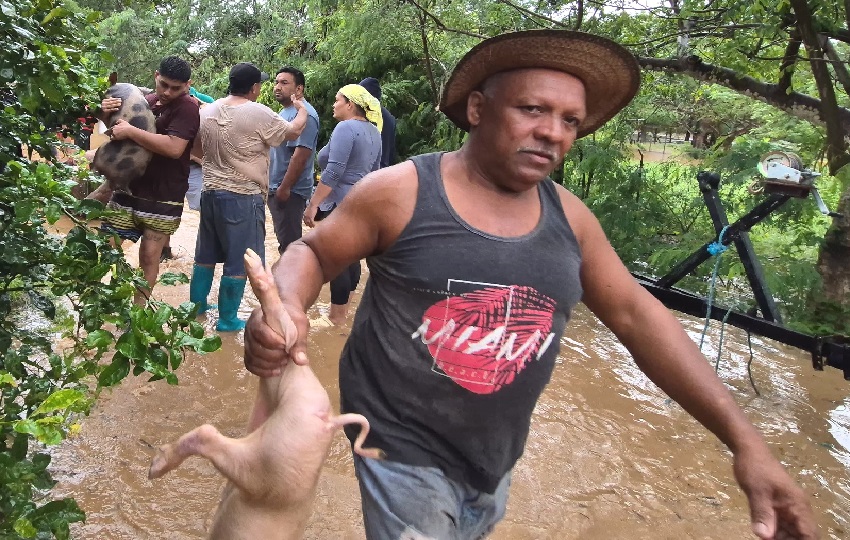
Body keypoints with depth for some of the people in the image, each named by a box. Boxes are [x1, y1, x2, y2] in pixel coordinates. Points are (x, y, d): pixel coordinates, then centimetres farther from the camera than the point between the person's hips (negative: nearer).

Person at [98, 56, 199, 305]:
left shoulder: (187, 107, -11)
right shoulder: (145, 100, 9)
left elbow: (174, 148, -27)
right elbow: (118, 131, 22)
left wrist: (130, 131, -24)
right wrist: (108, 113, -1)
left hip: (163, 198, -6)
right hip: (127, 187, 6)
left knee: (149, 257, 3)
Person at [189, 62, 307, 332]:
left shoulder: (207, 110, 5)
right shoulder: (259, 114, -15)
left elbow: (197, 149, 15)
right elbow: (292, 132, 0)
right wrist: (302, 110, 18)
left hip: (210, 192, 7)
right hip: (243, 198, -7)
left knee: (206, 254, 19)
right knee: (238, 262, 3)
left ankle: (196, 305, 31)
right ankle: (227, 319, 11)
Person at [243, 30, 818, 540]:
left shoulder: (569, 216, -4)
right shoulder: (398, 192, -16)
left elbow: (637, 315, -2)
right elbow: (313, 253, -6)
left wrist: (745, 440, -7)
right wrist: (285, 308, -32)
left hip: (496, 456, 5)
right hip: (405, 448, -5)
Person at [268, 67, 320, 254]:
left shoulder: (303, 114, -17)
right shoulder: (285, 112, 15)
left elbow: (300, 156, -24)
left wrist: (284, 188, -23)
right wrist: (275, 188, 18)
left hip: (289, 191, -10)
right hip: (276, 188, 10)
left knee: (289, 243, -4)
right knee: (284, 240, 17)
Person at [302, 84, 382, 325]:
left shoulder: (345, 128, -16)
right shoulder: (373, 131, 12)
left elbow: (333, 172, -23)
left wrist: (313, 204, -21)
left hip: (340, 203, -9)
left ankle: (337, 316, 5)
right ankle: (344, 309, 26)